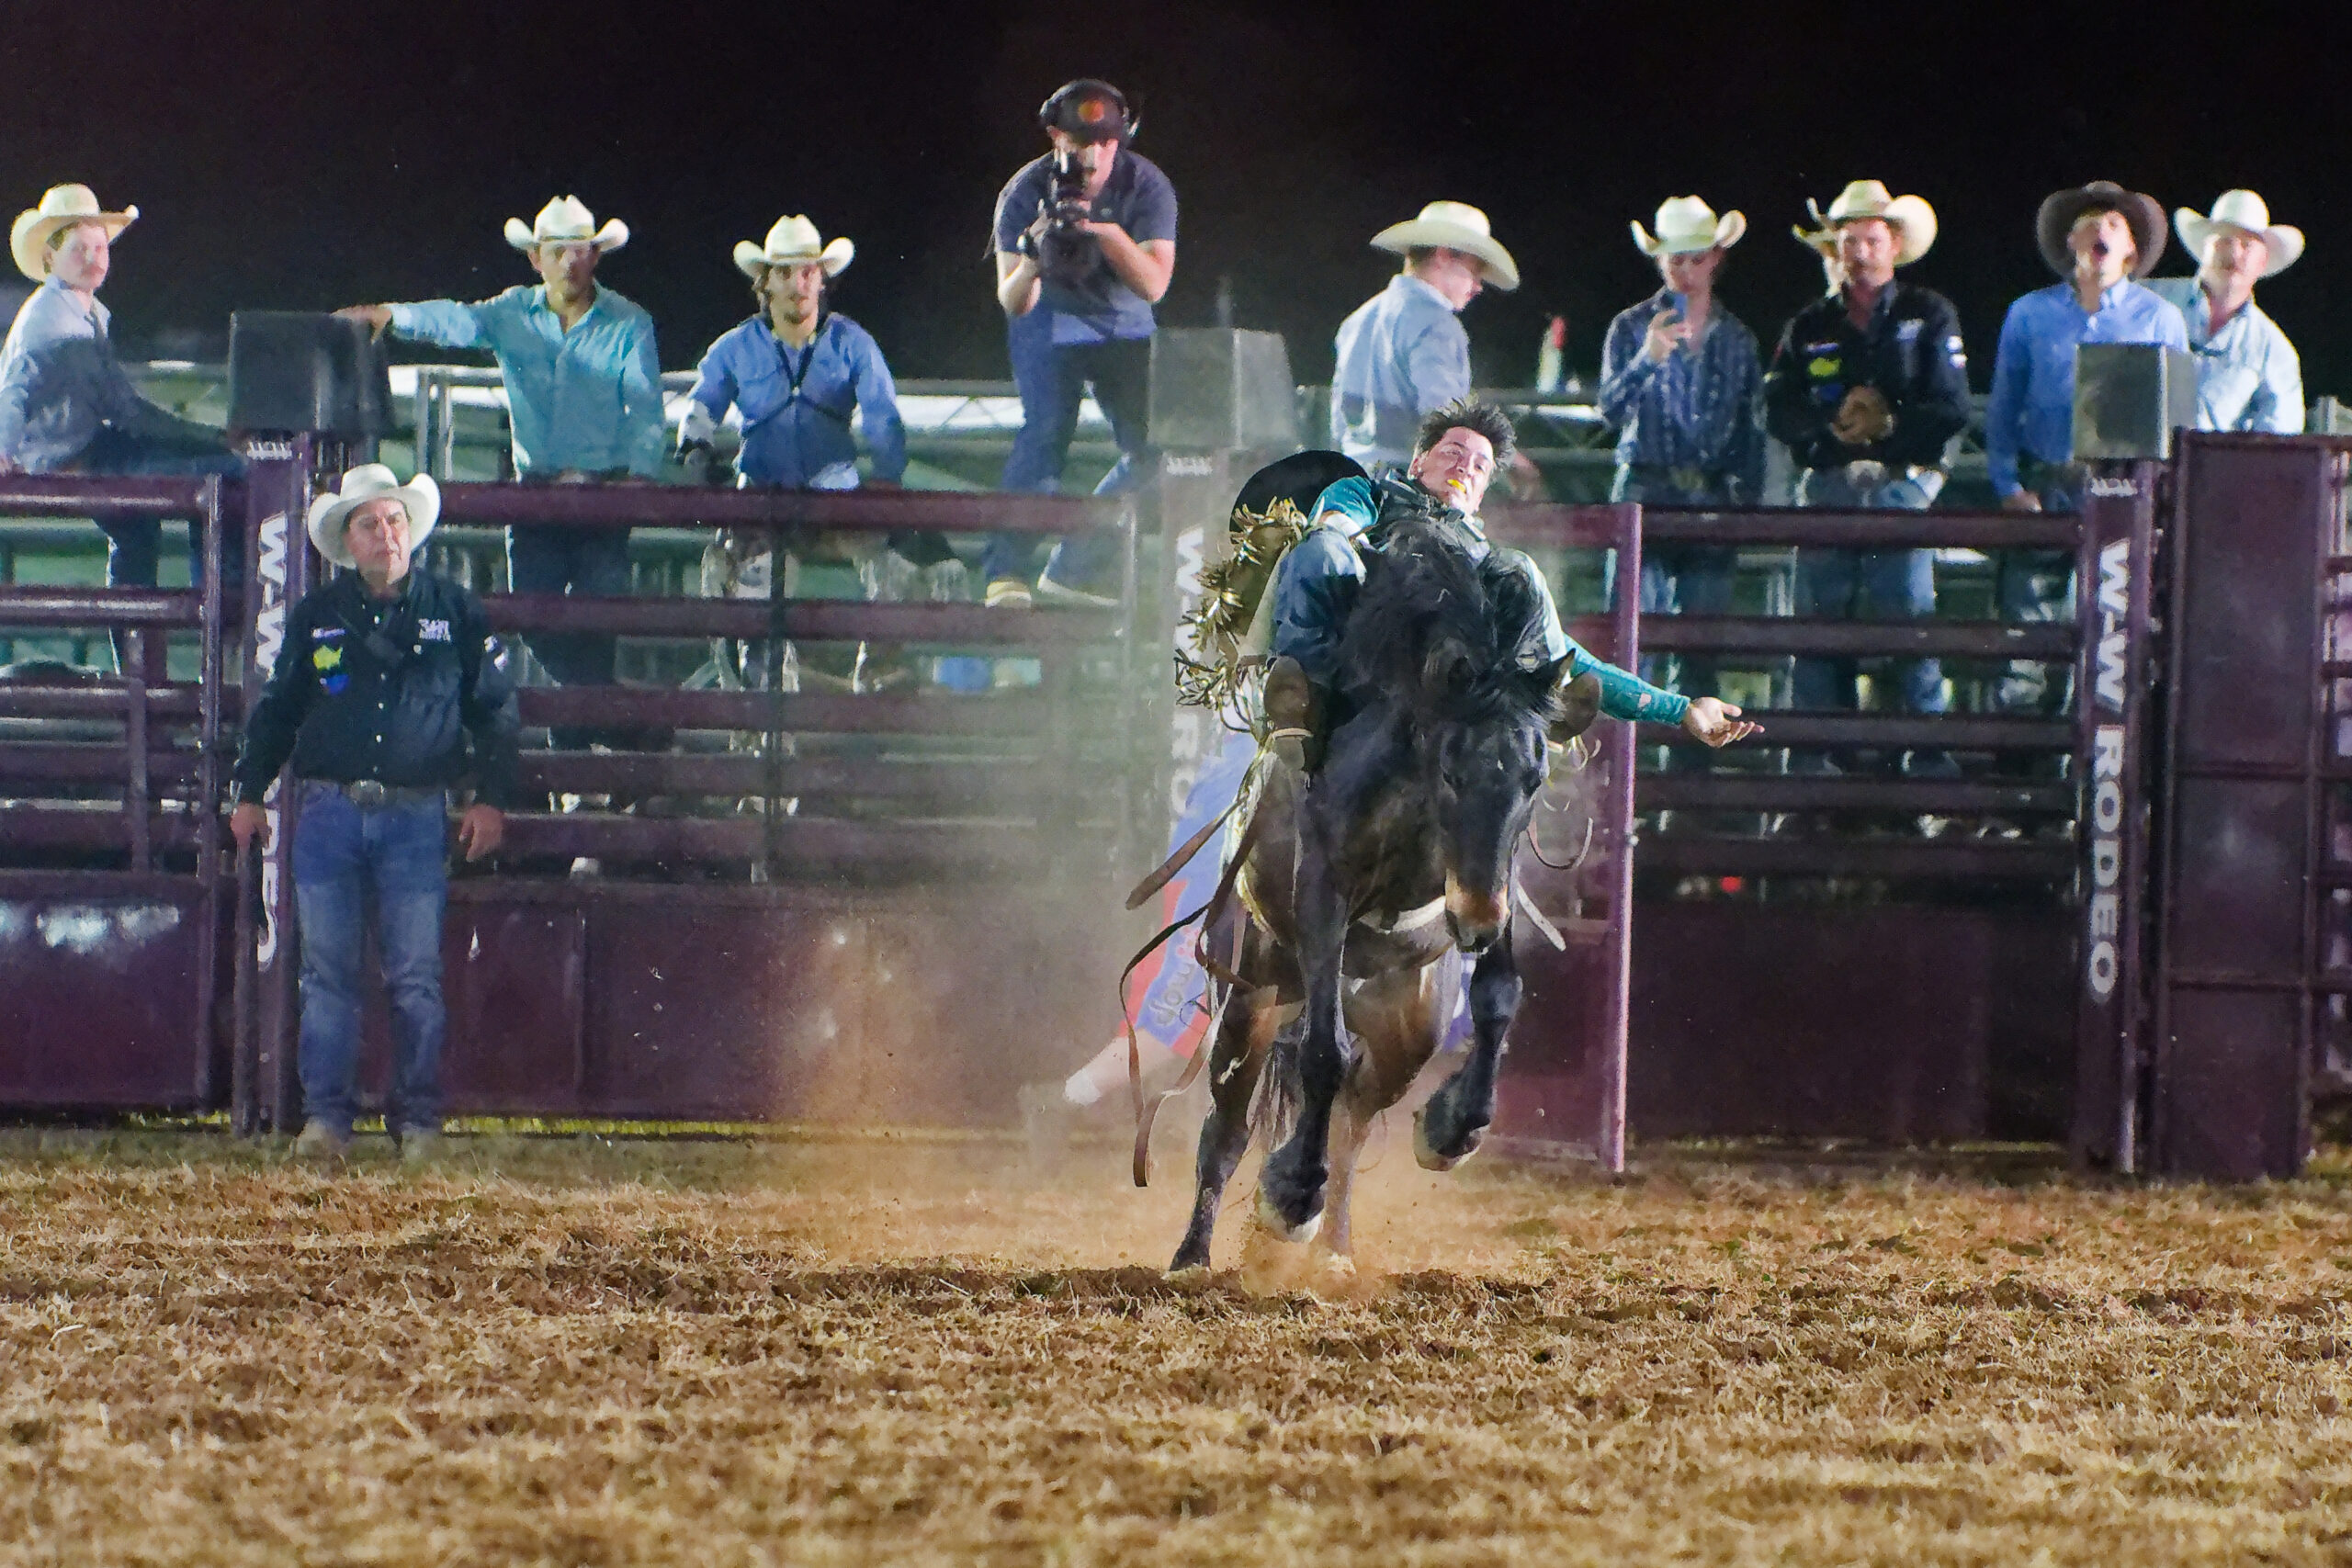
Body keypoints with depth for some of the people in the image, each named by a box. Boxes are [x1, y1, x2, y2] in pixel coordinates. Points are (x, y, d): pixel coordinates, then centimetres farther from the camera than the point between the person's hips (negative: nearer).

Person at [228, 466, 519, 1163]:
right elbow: (277, 708, 17)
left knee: (417, 975, -2)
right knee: (327, 973, 1)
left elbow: (495, 709, 11)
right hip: (328, 811, 1)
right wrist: (249, 792, 12)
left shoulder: (455, 612, 5)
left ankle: (419, 1119, 5)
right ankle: (325, 1116, 5)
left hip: (416, 816, -1)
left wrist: (491, 797, 3)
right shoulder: (316, 615, 8)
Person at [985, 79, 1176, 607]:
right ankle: (1006, 569, -25)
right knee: (1046, 428, -25)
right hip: (1050, 321, -3)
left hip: (1122, 326, 3)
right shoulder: (1025, 192, -19)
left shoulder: (1146, 186, -17)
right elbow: (1012, 302, -22)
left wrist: (1107, 233, -40)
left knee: (1151, 446, -8)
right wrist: (1031, 263, -44)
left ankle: (1074, 569, 3)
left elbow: (1153, 284, -25)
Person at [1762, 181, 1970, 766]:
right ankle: (1817, 756, 1)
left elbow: (1952, 410, 0)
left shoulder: (1929, 316, 10)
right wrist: (1834, 425, -10)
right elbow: (1778, 415, 7)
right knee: (1819, 620, -1)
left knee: (1913, 618, -10)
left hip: (1902, 483, -2)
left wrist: (1888, 422, -13)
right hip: (1827, 487, 2)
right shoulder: (1808, 327, 17)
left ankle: (1930, 753, -8)